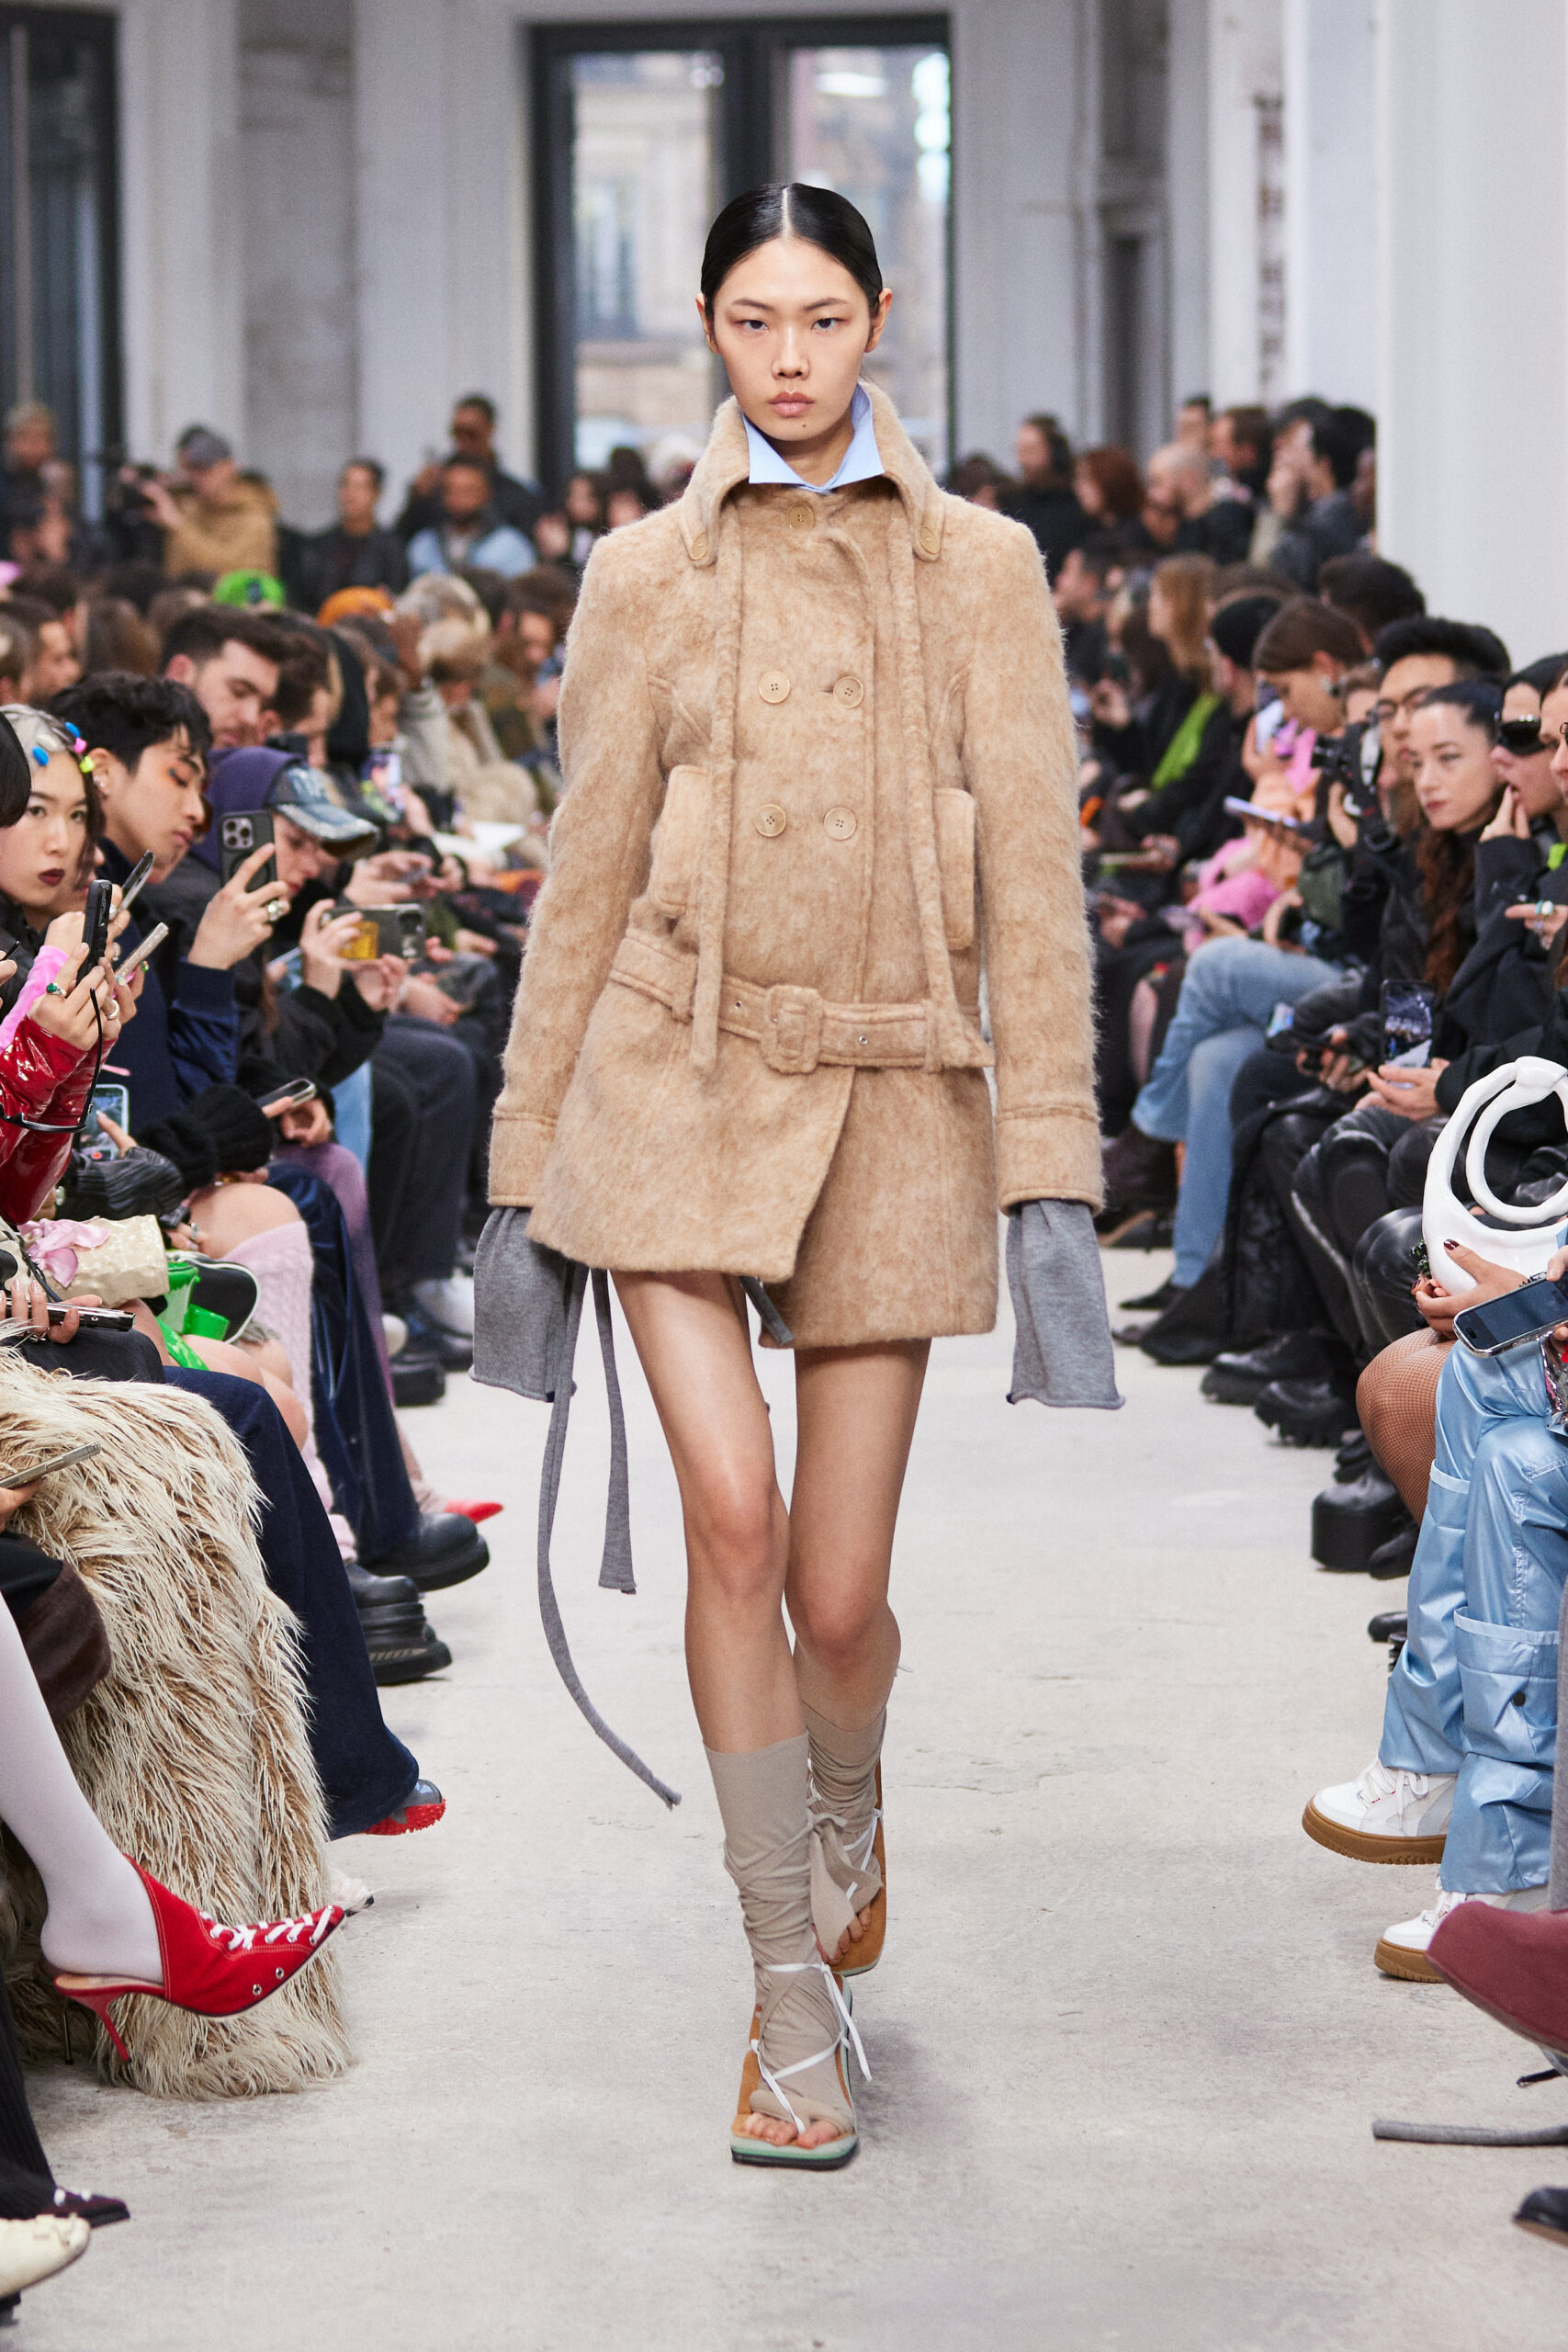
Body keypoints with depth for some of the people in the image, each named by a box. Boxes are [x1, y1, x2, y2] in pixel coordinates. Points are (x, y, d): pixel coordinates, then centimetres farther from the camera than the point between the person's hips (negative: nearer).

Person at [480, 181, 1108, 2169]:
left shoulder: (982, 571, 5)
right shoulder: (643, 579, 7)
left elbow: (1032, 879, 1)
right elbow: (585, 883, 10)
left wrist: (1056, 1171, -5)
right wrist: (522, 1173, 9)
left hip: (896, 1094, 0)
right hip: (678, 1076, 0)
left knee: (838, 1594, 1)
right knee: (732, 1520, -17)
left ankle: (846, 1818, 37)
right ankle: (791, 1996, -4)